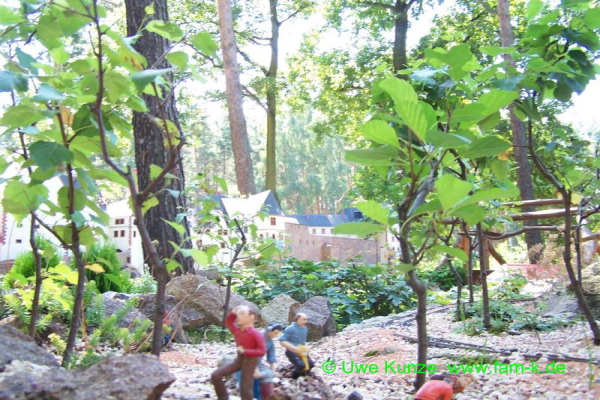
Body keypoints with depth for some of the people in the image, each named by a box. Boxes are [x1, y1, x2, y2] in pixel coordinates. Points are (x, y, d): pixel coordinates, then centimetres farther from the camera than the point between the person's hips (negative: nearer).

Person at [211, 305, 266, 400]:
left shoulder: (256, 334, -21)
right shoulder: (237, 330, 1)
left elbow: (262, 351, -25)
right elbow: (228, 322, 19)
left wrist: (244, 351, -23)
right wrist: (233, 312, 1)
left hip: (250, 362, -7)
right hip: (239, 359, 7)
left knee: (245, 389, -1)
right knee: (216, 375, -2)